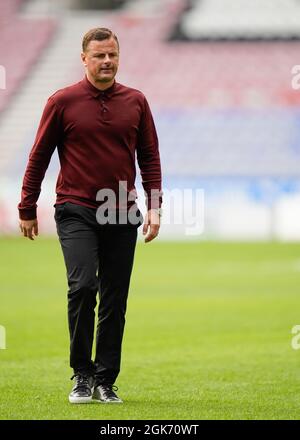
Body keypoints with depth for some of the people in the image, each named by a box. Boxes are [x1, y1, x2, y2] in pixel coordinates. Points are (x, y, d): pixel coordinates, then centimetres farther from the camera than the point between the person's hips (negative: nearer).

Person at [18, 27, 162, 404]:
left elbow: (150, 157, 12)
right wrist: (27, 209, 5)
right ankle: (82, 374, -5)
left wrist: (154, 207, 2)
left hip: (122, 215, 3)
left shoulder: (135, 102, 7)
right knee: (83, 285, -18)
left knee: (115, 300, 3)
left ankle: (106, 381, 12)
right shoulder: (63, 102, -1)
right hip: (76, 212, -3)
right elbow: (39, 157, 4)